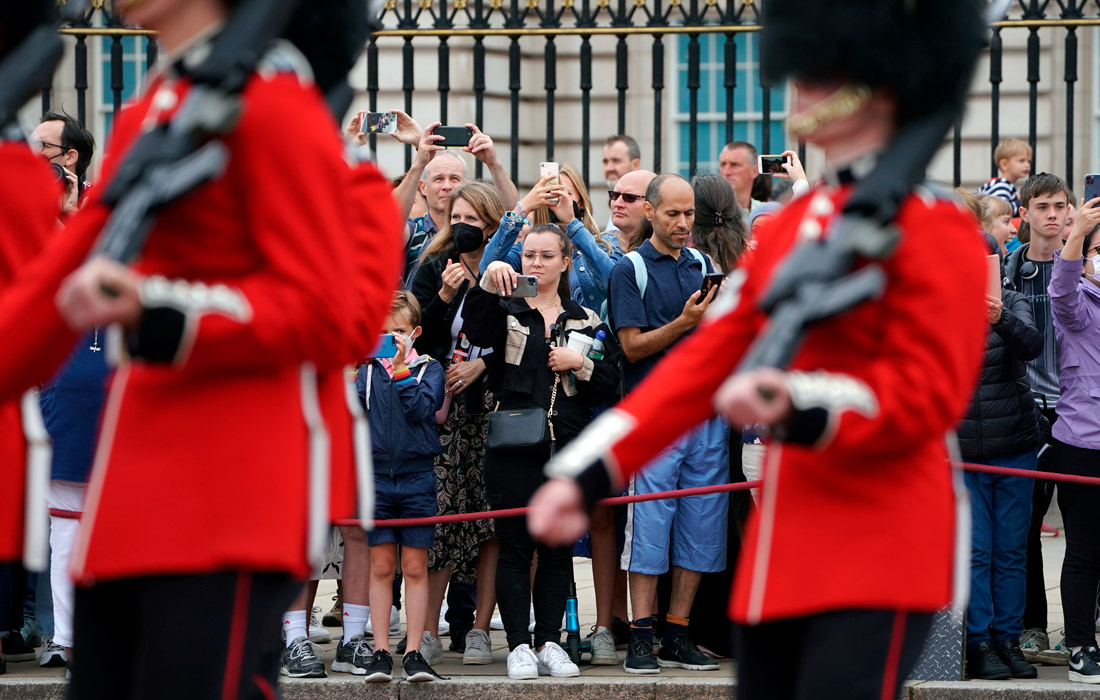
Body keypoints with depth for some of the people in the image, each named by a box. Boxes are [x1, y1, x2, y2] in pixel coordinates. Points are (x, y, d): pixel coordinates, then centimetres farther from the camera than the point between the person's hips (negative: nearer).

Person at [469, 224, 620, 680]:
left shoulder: (586, 322, 15)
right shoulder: (506, 311, 7)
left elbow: (610, 383, 10)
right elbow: (476, 330, -16)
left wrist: (580, 364, -7)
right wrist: (488, 282, -30)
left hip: (568, 448, 2)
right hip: (514, 447, -2)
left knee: (558, 548, 4)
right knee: (515, 547, -3)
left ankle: (550, 642, 11)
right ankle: (519, 646, 0)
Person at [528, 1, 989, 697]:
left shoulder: (933, 231, -8)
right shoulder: (790, 225, 15)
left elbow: (925, 392, -14)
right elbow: (705, 360, 14)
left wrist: (799, 409, -31)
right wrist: (586, 472, 6)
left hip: (878, 555, -8)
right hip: (782, 553, 8)